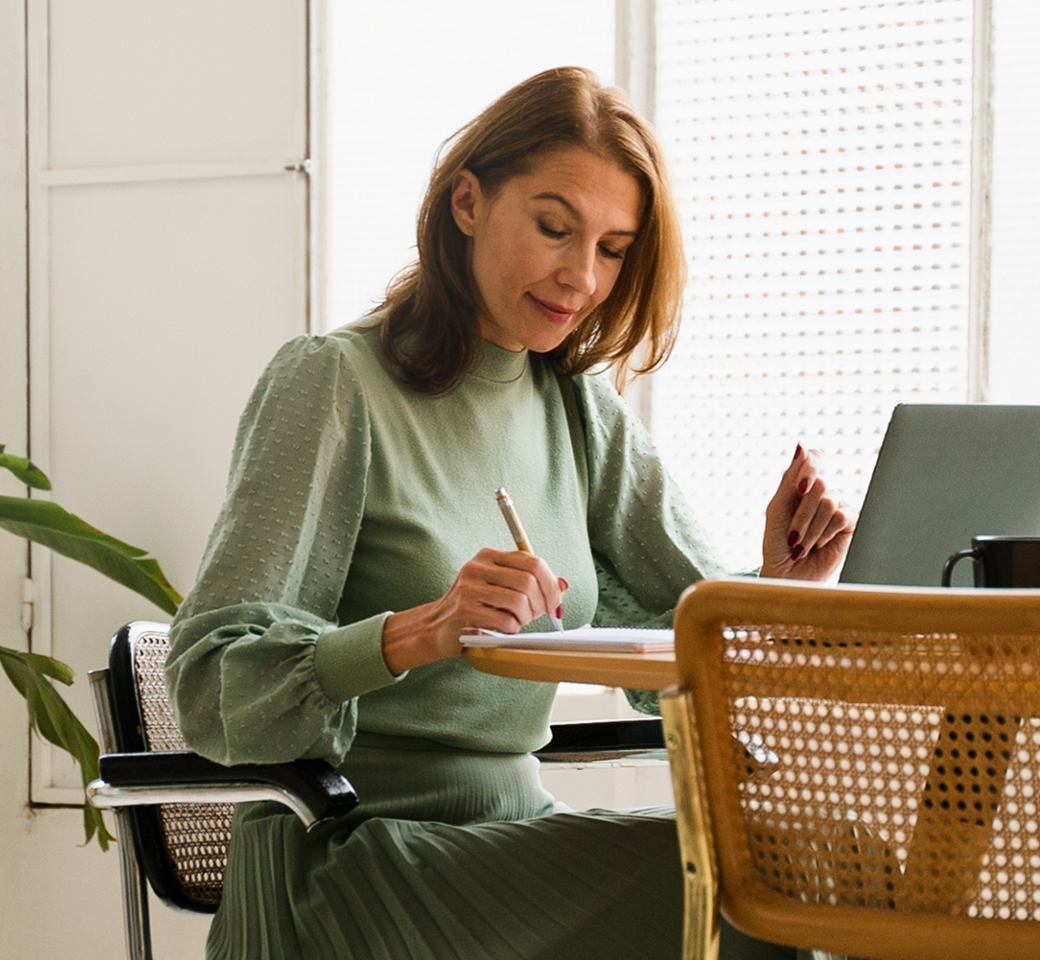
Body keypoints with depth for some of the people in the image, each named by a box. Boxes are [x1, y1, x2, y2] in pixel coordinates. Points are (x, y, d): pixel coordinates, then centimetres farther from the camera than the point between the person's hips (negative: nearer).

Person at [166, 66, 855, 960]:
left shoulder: (581, 409, 13)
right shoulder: (331, 383, -7)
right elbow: (212, 685, -16)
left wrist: (779, 585, -14)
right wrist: (419, 633, -32)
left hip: (515, 835, 6)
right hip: (353, 857, -6)